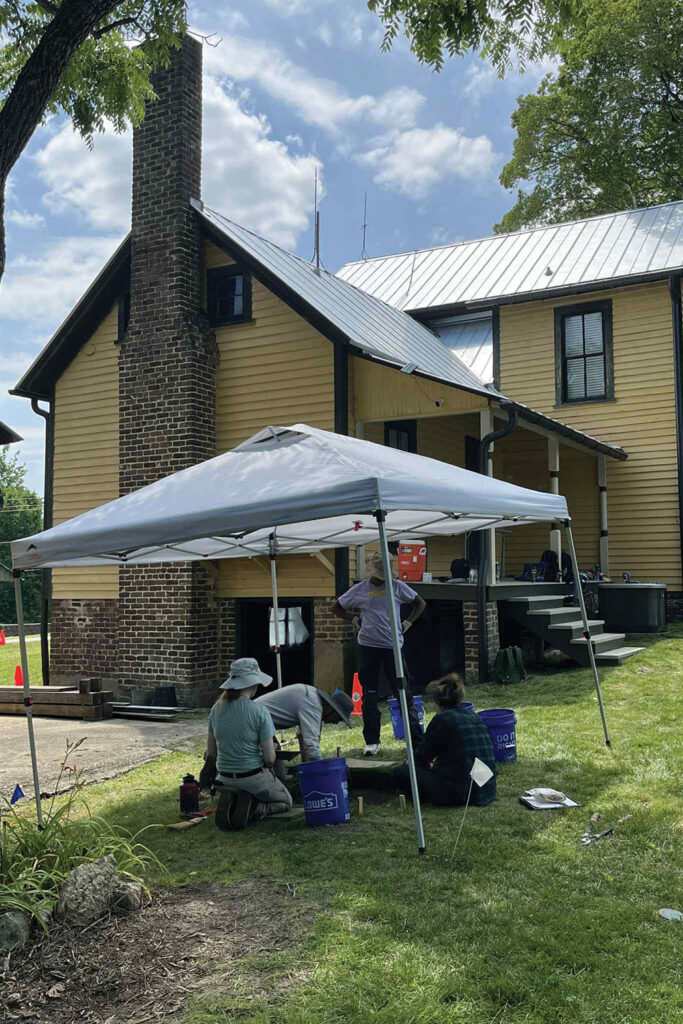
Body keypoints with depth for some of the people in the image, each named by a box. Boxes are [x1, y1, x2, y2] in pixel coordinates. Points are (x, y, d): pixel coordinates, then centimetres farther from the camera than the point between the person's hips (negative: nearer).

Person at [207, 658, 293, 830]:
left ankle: (230, 802, 4)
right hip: (253, 777, -5)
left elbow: (211, 751, 5)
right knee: (285, 801, 23)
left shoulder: (217, 708, -3)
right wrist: (269, 764, 8)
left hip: (225, 778, 5)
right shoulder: (260, 712, -19)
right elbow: (269, 758, -15)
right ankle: (252, 808, -6)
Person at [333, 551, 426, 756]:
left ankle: (416, 739, 5)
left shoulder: (397, 587, 2)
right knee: (369, 695, 6)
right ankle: (371, 741, 15)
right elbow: (337, 608, 14)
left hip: (393, 646, -1)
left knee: (403, 692, -1)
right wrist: (353, 619, 1)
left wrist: (407, 622, 2)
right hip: (368, 646, 1)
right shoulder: (359, 590, 3)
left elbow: (420, 604, 13)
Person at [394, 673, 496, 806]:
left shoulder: (442, 719, -10)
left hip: (462, 794, -8)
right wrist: (436, 763, 42)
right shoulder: (474, 717, 11)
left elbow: (420, 759, 2)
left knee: (400, 772, 1)